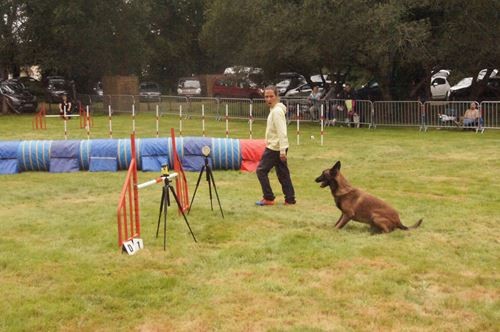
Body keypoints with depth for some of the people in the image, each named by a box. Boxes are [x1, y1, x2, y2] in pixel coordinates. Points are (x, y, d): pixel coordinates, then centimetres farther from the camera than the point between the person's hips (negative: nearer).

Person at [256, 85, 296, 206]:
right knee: (283, 173, 11)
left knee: (261, 170, -2)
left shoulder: (277, 111, -17)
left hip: (275, 148, -10)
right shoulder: (274, 110, 13)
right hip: (277, 147, 10)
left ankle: (268, 198, 3)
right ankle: (290, 199, 14)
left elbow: (282, 132, -23)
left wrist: (282, 150, -26)